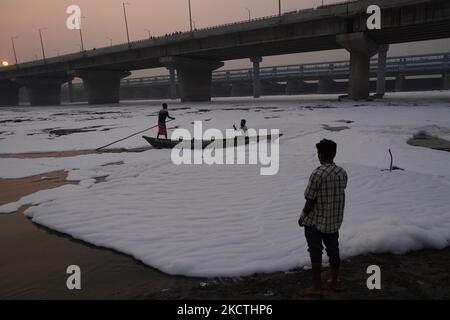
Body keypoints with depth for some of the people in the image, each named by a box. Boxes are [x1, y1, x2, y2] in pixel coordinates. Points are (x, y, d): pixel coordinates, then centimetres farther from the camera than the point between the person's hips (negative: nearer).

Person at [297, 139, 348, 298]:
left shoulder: (317, 174, -22)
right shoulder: (342, 173, -2)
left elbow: (310, 201, -19)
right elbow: (340, 194, 7)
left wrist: (302, 217, -3)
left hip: (315, 221, -6)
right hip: (335, 221, 6)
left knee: (316, 253, 5)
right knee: (333, 251, 18)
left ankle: (316, 288, 14)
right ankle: (334, 282, 34)